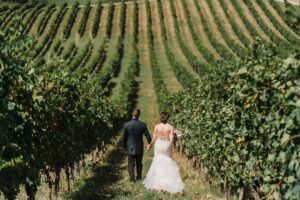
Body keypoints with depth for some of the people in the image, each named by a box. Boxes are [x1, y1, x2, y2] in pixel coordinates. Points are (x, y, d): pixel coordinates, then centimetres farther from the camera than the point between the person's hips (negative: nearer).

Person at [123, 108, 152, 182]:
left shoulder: (126, 125, -13)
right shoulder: (142, 125, -13)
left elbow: (124, 137, -5)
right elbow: (148, 136, -7)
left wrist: (124, 146, 10)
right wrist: (150, 143, 13)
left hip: (130, 148, -1)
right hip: (139, 148, 1)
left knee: (131, 164, 10)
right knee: (139, 163, 18)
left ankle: (132, 178, 9)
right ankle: (139, 177, 30)